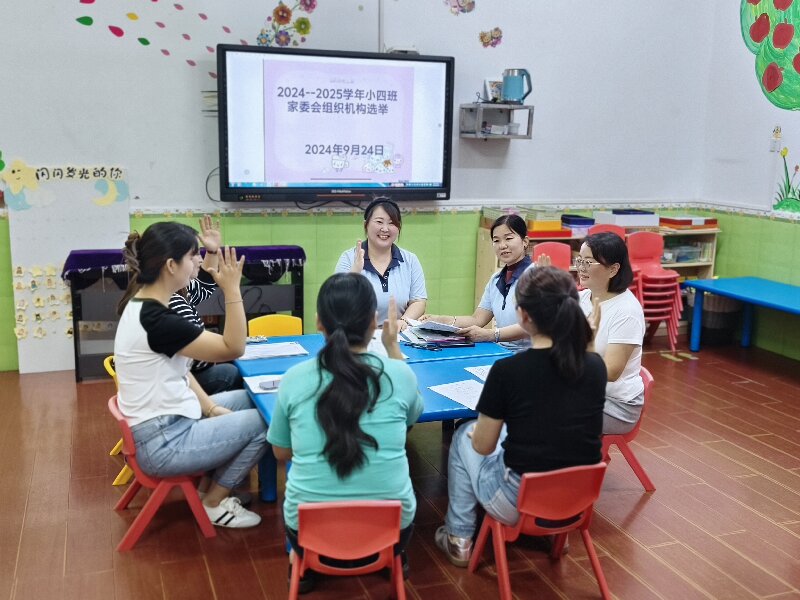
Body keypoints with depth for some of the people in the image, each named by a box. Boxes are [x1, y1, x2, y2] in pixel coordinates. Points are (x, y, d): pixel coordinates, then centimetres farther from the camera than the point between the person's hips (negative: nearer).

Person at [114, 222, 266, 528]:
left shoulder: (143, 305, 4)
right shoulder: (156, 320, -27)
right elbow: (233, 349, -21)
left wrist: (210, 407, 5)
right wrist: (232, 288, -24)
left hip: (162, 423, 10)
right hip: (163, 443, -10)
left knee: (247, 399, 17)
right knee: (264, 421, -4)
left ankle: (215, 483, 23)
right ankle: (214, 502, 12)